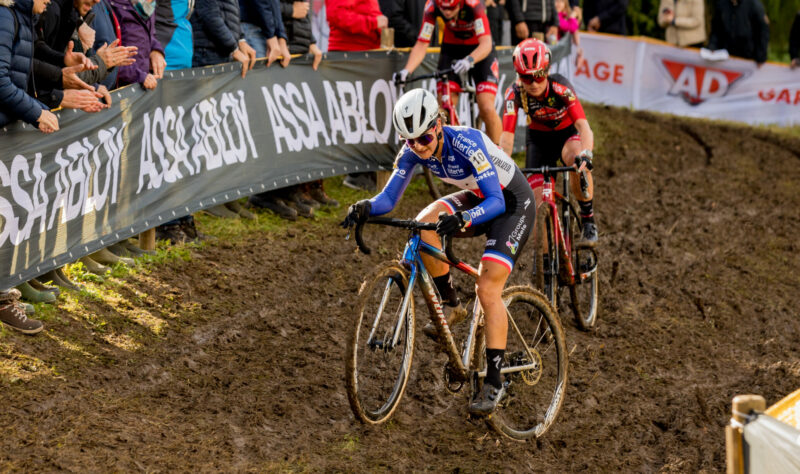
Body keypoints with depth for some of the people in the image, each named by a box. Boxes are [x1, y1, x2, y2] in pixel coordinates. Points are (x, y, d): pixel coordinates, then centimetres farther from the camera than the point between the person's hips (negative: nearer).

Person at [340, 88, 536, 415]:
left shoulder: (467, 143, -33)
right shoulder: (413, 151, -15)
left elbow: (496, 201, -38)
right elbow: (389, 197, -13)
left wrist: (463, 219, -56)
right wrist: (366, 208, -35)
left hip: (513, 203, -7)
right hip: (477, 199, 7)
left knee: (487, 290, -19)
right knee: (423, 225, -21)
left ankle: (494, 382, -12)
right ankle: (450, 305, -4)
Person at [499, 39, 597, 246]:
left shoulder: (560, 87, -32)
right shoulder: (514, 93, -25)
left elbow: (583, 126, -41)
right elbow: (507, 136, -28)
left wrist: (585, 154, -59)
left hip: (568, 133, -3)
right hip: (539, 138, 3)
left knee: (579, 165, -36)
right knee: (535, 200, -13)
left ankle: (588, 221, -20)